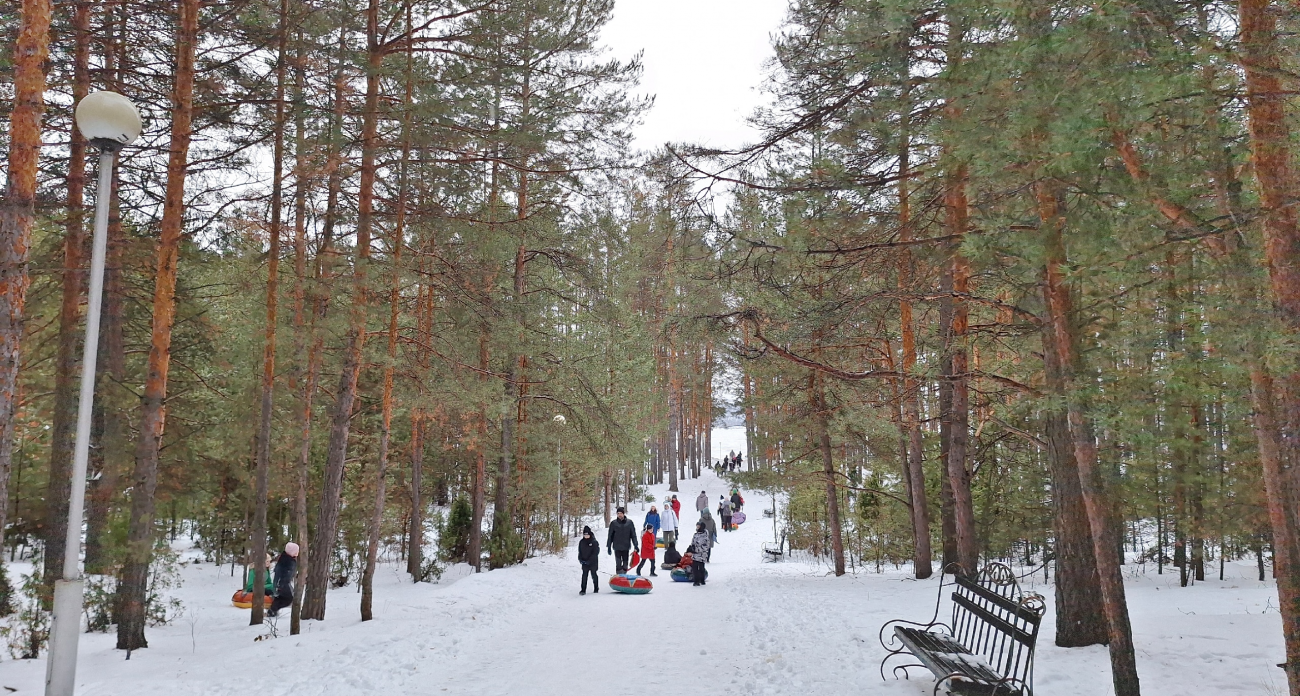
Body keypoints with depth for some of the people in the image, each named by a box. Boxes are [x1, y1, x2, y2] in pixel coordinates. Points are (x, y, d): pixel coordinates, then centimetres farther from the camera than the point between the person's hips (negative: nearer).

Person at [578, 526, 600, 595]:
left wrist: (589, 560, -17)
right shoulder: (581, 542, 6)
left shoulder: (594, 542, -9)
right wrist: (580, 559, -5)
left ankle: (596, 588, 23)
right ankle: (583, 590, -1)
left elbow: (596, 552, -13)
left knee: (593, 575, 7)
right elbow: (580, 552, 12)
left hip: (593, 562, -3)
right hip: (584, 563, 3)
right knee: (584, 576, -1)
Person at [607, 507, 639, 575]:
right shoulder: (613, 523, -1)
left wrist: (635, 546, 1)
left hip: (626, 547, 1)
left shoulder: (629, 522, 0)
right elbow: (610, 536, 5)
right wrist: (609, 546, 4)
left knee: (625, 565, 8)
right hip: (617, 548, -1)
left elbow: (633, 535, 4)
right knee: (618, 564, -8)